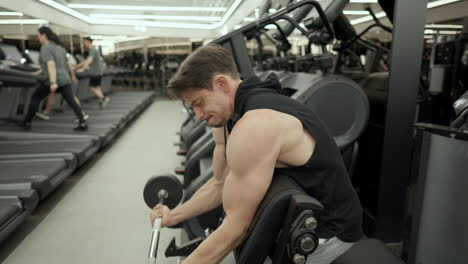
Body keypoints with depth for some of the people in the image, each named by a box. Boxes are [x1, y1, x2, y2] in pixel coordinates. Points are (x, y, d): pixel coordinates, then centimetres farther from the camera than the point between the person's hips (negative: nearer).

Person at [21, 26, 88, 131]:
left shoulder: (45, 48, -9)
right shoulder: (59, 47, 17)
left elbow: (51, 65, -23)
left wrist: (53, 83, -30)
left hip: (53, 81, -7)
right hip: (65, 79, 7)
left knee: (35, 98, 12)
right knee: (72, 102, 1)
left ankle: (27, 122, 20)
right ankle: (83, 124, -10)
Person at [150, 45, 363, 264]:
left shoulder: (254, 127, -31)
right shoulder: (228, 116, -2)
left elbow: (236, 228, -26)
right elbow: (220, 184, 7)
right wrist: (174, 216, 3)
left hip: (327, 231, -9)